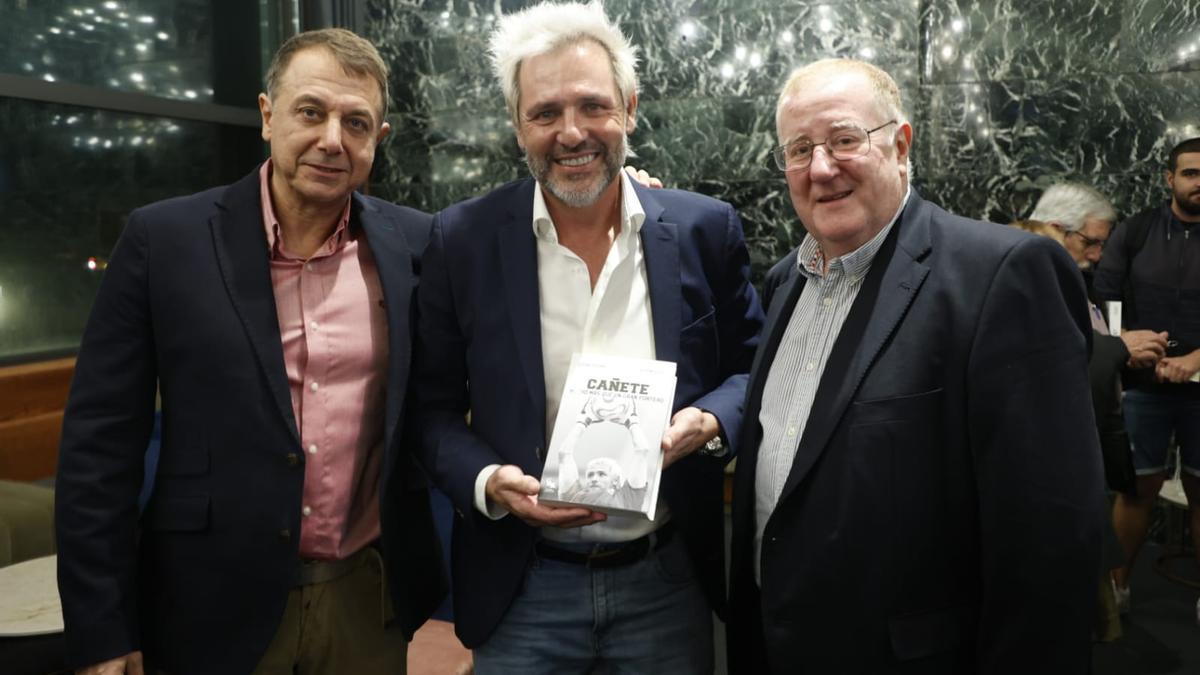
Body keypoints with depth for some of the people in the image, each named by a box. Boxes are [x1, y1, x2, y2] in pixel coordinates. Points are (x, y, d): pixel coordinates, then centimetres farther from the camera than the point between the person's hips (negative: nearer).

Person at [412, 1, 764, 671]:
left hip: (669, 582, 1)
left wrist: (710, 420, -14)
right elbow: (435, 408, 0)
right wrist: (486, 482, -17)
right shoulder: (463, 239, -6)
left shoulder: (706, 229, -4)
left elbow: (752, 368, 6)